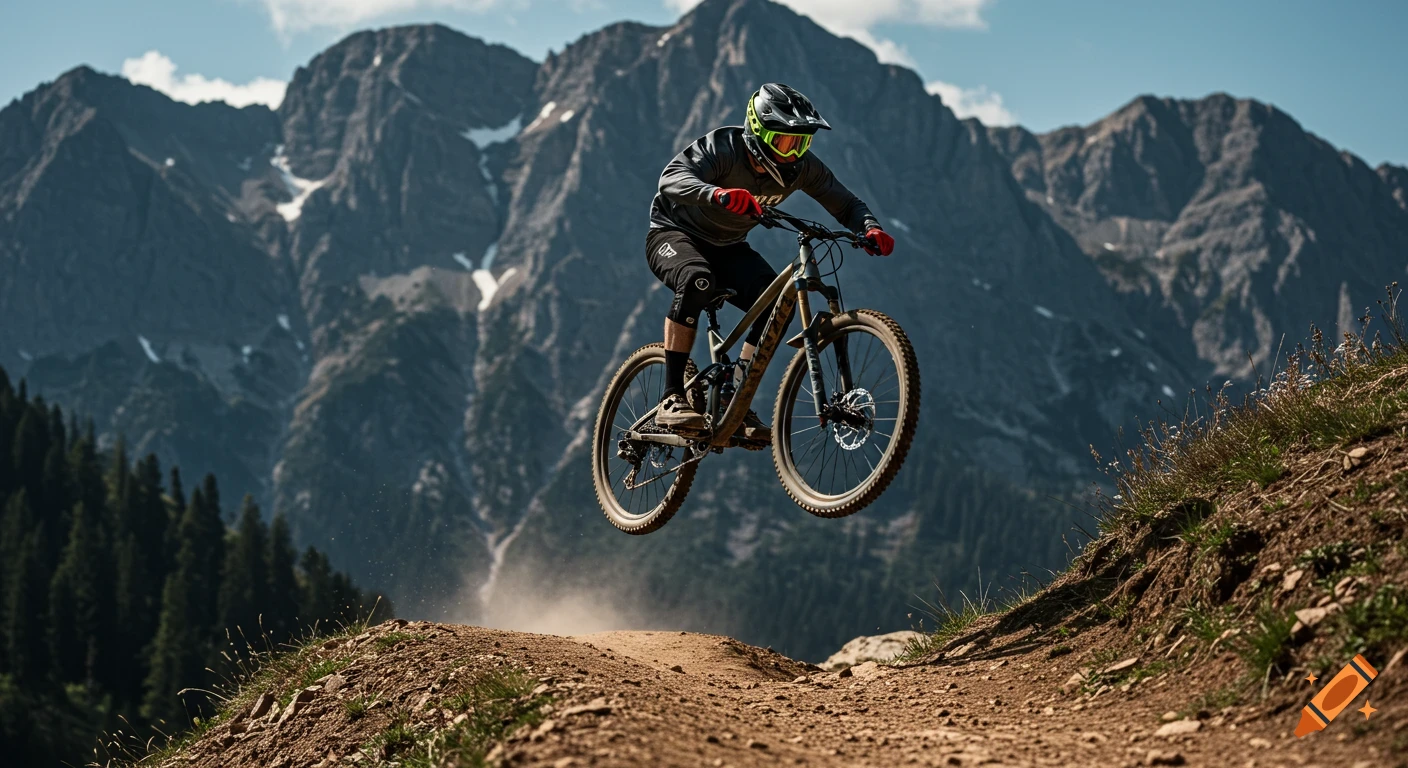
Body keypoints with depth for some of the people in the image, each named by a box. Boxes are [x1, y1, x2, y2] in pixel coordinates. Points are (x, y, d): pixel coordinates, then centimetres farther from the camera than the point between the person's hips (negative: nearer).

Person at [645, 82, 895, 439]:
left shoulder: (802, 167, -14)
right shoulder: (723, 148, -29)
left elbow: (845, 203, -5)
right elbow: (672, 178, -44)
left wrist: (870, 228, -28)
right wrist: (718, 193, -64)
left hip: (726, 248, 6)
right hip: (674, 234, -5)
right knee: (698, 281, -38)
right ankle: (671, 400, -31)